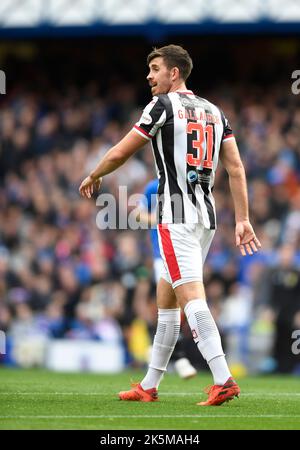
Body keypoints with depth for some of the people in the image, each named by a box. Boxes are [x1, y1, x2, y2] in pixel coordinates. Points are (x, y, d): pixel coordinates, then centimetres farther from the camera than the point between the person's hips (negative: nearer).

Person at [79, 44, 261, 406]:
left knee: (191, 296, -15)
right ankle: (149, 386, 20)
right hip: (207, 215, 8)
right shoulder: (213, 111, 16)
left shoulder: (164, 105, -4)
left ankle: (223, 380, -27)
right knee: (165, 298, 15)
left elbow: (120, 153, -1)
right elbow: (236, 168, 10)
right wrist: (243, 220, 9)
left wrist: (93, 177, 18)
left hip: (176, 214, -8)